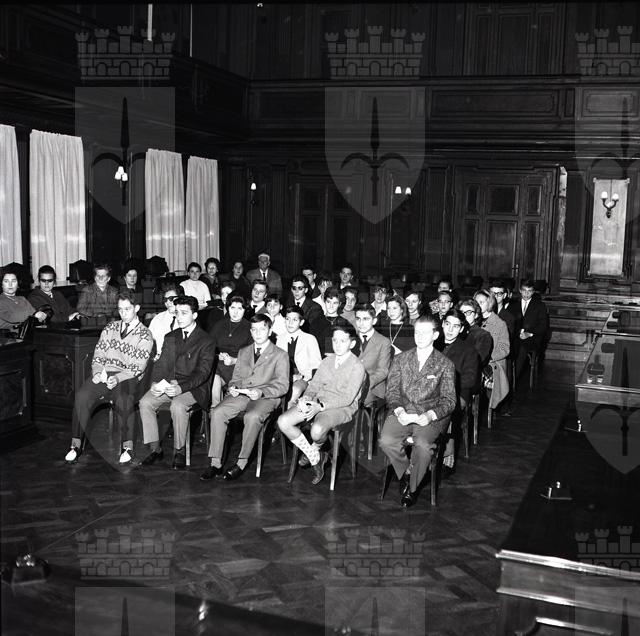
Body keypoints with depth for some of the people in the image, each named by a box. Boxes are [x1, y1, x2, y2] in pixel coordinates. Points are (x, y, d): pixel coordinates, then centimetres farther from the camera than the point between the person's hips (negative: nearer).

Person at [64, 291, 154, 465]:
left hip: (128, 378, -4)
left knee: (123, 399, -36)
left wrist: (118, 378, -21)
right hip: (104, 374, 4)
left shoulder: (145, 335, 3)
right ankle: (76, 445, -18)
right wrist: (97, 372, -6)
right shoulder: (110, 327, 18)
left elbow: (138, 367, -6)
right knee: (81, 395, -25)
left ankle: (127, 446, -26)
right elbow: (98, 355, 15)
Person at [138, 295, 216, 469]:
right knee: (145, 402, -20)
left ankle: (180, 451, -16)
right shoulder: (170, 337, 16)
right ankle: (155, 449, -8)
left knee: (178, 405, -34)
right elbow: (161, 363, 12)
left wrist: (181, 388, -28)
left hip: (193, 388, -5)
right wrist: (155, 382, -10)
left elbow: (202, 372, -14)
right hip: (167, 383, 6)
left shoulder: (206, 341, -5)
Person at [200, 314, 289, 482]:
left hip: (265, 397, -4)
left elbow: (282, 386, -1)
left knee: (252, 417, -37)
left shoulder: (280, 355, 8)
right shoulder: (243, 352, 24)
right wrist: (232, 387, -1)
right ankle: (216, 463, -20)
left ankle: (242, 463, -23)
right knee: (217, 413, -25)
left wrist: (261, 392, -18)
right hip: (240, 395, 4)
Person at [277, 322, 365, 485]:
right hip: (318, 403, 6)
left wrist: (321, 406, -23)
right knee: (283, 421, -17)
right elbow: (314, 384, 14)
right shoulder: (327, 361, 16)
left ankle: (314, 449, 4)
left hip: (342, 408, -6)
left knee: (317, 430, -37)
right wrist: (305, 398, -10)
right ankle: (316, 457, -2)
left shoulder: (357, 367, -5)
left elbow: (347, 398, -13)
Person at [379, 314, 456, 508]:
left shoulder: (445, 364, 6)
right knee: (386, 441, -26)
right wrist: (398, 410, -13)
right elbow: (392, 390, 8)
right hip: (403, 413, 2)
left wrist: (430, 415, -18)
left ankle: (411, 488, -5)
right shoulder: (400, 359, 13)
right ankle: (406, 472, 3)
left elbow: (449, 400, 1)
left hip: (431, 416, -2)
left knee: (422, 444, -32)